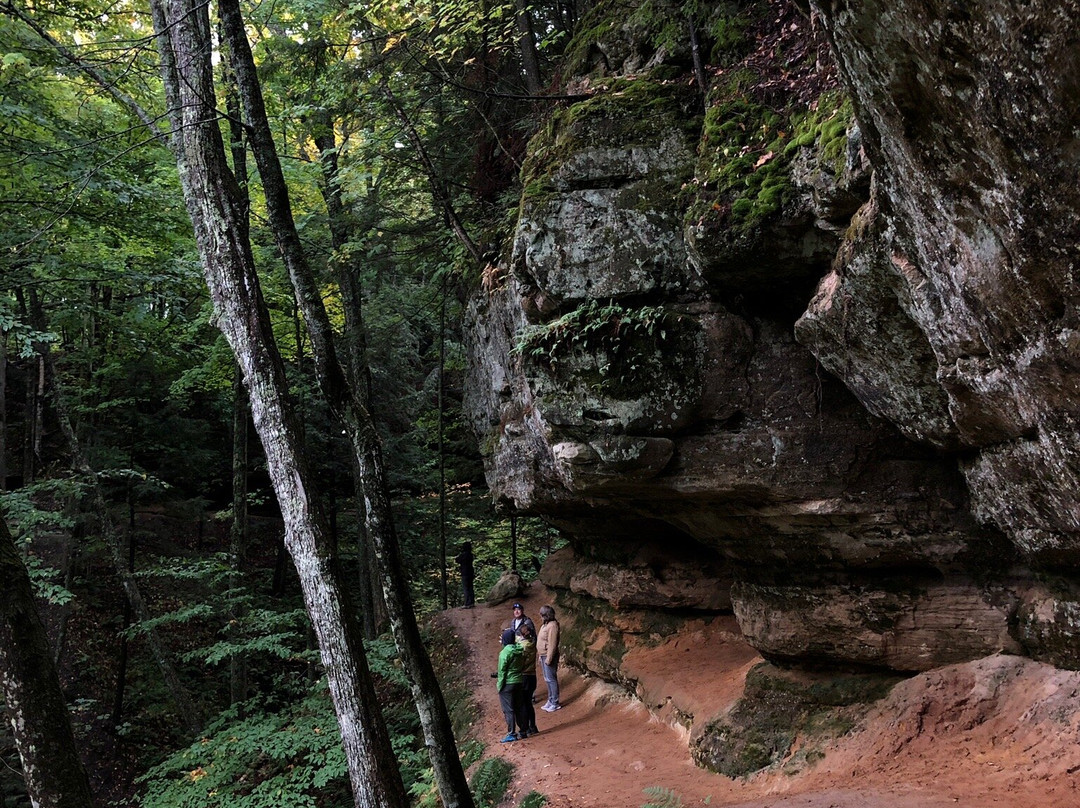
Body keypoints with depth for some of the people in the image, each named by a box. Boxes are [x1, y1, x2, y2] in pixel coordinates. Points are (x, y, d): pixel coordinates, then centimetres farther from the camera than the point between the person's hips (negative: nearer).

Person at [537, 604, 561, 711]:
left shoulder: (552, 626, -20)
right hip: (543, 655, 10)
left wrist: (549, 658, -22)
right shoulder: (545, 625, 11)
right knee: (547, 679, 16)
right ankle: (550, 701, 26)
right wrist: (540, 654, 16)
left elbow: (552, 644, -22)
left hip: (549, 656, -10)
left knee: (551, 679, -3)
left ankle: (555, 703, 5)